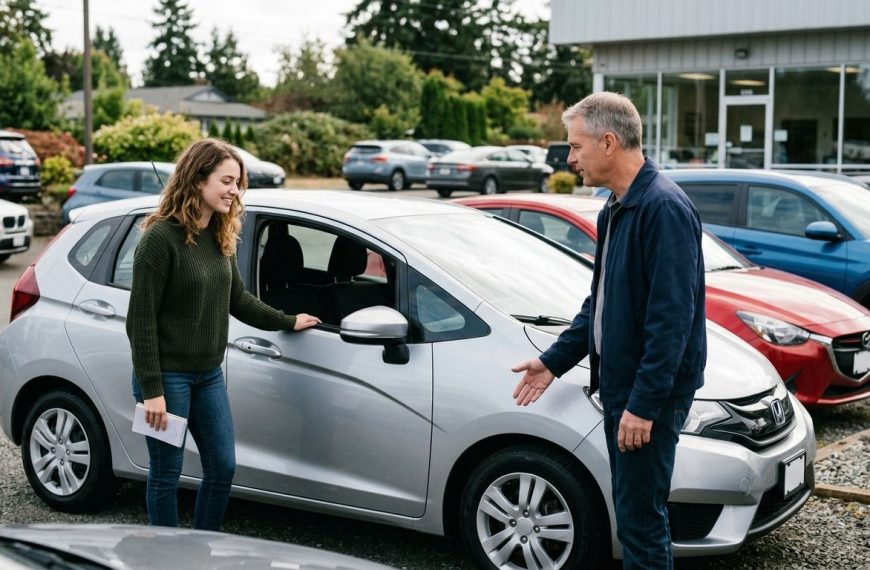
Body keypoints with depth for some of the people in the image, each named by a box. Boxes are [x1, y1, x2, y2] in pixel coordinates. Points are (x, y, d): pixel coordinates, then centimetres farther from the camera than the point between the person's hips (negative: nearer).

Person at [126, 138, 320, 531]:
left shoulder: (220, 237, 6)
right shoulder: (161, 238, -17)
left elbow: (238, 300, 19)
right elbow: (141, 319, -17)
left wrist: (288, 322, 23)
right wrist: (151, 390, -19)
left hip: (209, 375, 8)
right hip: (168, 376, -8)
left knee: (222, 468, 12)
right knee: (166, 474, 6)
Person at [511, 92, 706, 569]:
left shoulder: (664, 208, -19)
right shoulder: (615, 210, 13)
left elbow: (673, 316, -23)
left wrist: (644, 403, -23)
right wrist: (554, 361, 18)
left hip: (649, 394, -9)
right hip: (620, 386, 10)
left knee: (641, 520, -2)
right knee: (632, 512, 17)